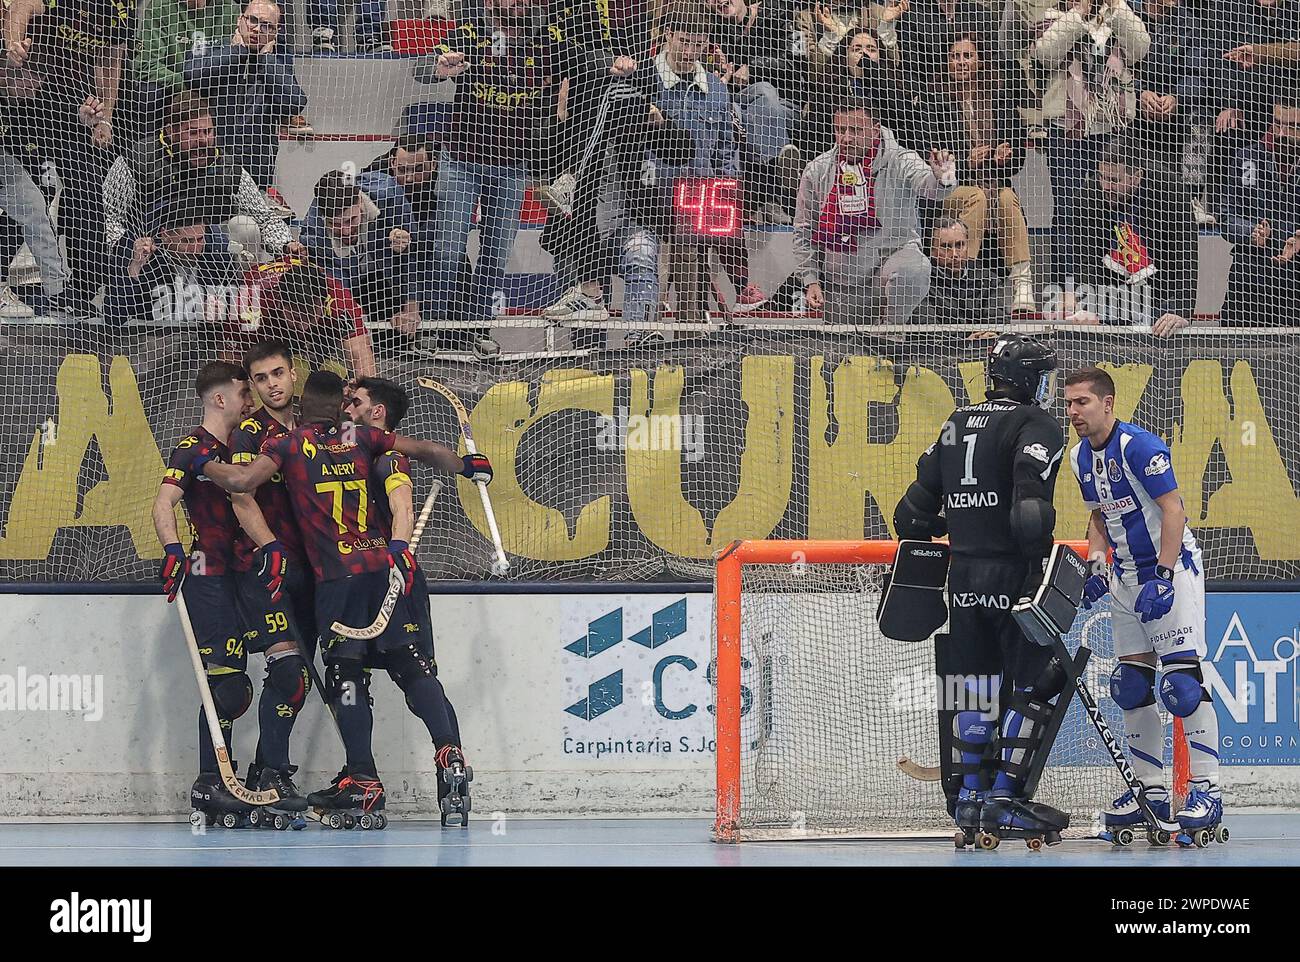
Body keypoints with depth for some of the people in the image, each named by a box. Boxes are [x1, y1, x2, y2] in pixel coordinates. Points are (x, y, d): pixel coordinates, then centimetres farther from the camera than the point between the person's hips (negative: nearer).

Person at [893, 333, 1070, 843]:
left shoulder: (958, 423, 15)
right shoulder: (1037, 427, -7)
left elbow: (917, 506, 17)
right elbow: (1030, 507, -22)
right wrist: (1042, 564, -22)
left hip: (964, 572, 7)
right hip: (1013, 574, -7)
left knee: (978, 681, 14)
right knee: (1040, 682, -1)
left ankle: (968, 796, 14)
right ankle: (1004, 798, -6)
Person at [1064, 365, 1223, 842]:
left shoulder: (1140, 447, -19)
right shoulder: (1080, 456, 7)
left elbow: (1173, 511, -21)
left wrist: (1162, 579, -25)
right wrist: (1096, 568, 4)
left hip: (1172, 569, -8)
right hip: (1127, 578, 8)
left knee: (1182, 680, -14)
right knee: (1131, 685, 7)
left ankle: (1207, 789, -11)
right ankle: (1150, 790, 14)